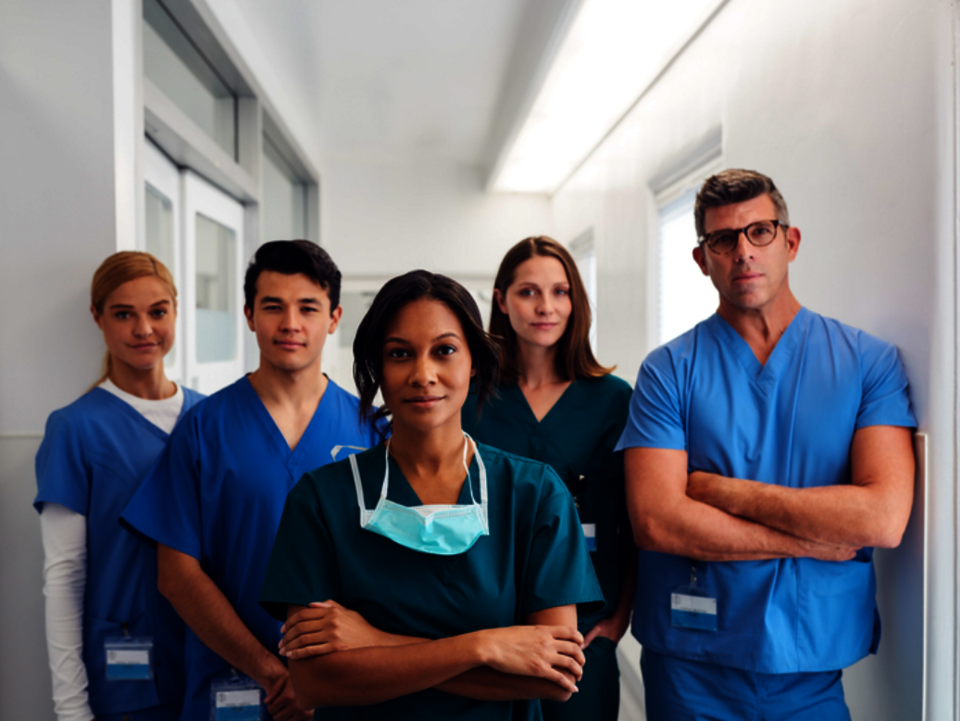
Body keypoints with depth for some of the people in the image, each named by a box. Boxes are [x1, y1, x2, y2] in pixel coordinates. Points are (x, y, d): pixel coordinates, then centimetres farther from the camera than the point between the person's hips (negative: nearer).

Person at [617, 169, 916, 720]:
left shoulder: (868, 361, -2)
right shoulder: (669, 370, -5)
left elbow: (884, 517, -14)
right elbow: (655, 521, -16)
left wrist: (725, 491, -14)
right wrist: (816, 541, -13)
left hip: (816, 668, 1)